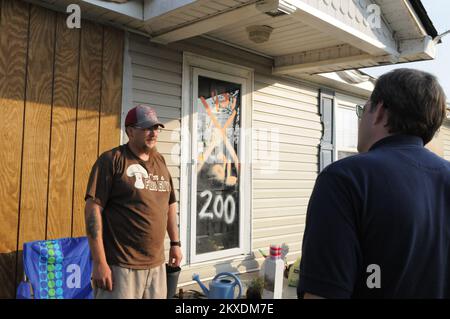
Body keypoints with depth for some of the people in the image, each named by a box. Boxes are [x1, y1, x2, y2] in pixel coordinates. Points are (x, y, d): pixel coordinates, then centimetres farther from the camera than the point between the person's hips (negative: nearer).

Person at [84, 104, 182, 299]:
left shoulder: (159, 161, 11)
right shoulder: (111, 160, -8)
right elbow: (93, 208, -13)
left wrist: (175, 243, 17)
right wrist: (99, 262, -17)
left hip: (156, 265, 6)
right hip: (121, 266, -6)